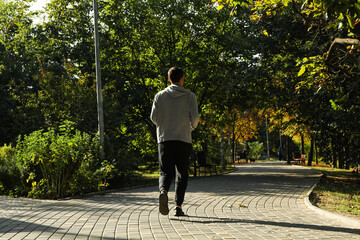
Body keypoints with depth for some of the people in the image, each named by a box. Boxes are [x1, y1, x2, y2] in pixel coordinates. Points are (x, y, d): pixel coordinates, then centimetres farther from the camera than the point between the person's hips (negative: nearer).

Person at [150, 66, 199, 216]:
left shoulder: (160, 96, 6)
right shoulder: (190, 96, 2)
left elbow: (154, 117, 3)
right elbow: (194, 117, -4)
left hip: (164, 138, 1)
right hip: (184, 139, -1)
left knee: (165, 172, 3)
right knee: (181, 174, 8)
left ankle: (163, 191, -28)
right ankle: (178, 206, 6)